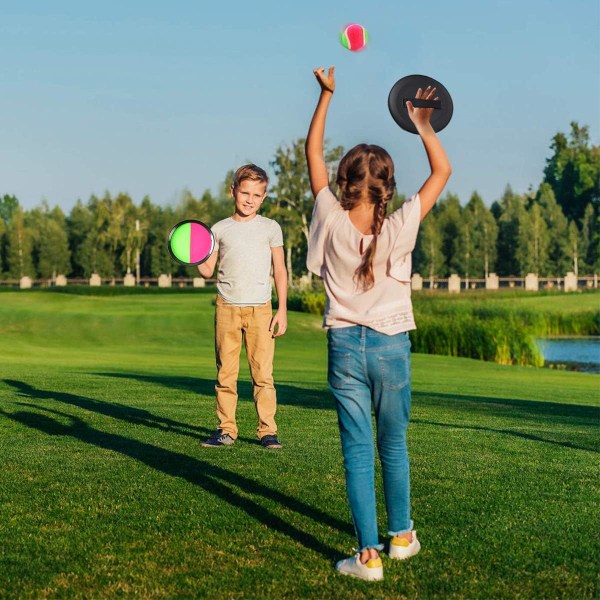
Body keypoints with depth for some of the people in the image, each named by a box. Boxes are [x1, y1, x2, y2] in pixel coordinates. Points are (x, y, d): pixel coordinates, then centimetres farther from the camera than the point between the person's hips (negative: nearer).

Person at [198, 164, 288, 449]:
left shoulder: (270, 228, 7)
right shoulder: (219, 229, 9)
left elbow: (280, 270, 8)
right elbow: (208, 270, 11)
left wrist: (282, 310, 2)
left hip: (260, 308, -1)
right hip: (226, 307, 1)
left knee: (263, 373, -4)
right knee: (225, 372, 2)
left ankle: (267, 430, 1)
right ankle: (226, 429, 8)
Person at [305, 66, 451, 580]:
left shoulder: (333, 222, -9)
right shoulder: (400, 228, -12)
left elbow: (313, 152, 3)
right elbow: (442, 171, -1)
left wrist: (327, 94, 6)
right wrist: (424, 126, 0)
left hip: (345, 346, 0)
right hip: (391, 345, 0)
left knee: (357, 452, 1)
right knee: (394, 446, 16)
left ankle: (369, 554, -1)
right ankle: (401, 536, 29)